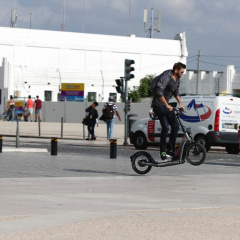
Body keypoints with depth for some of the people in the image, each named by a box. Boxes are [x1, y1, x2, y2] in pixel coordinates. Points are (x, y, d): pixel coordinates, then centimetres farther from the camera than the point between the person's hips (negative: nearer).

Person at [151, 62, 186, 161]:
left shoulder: (177, 79, 10)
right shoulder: (166, 77, -19)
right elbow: (159, 92, -28)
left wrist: (180, 103, 19)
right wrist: (167, 105, -28)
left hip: (166, 106, 9)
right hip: (159, 105, -9)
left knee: (175, 126, 5)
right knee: (165, 127, -18)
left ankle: (170, 150, 12)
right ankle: (163, 152, -9)